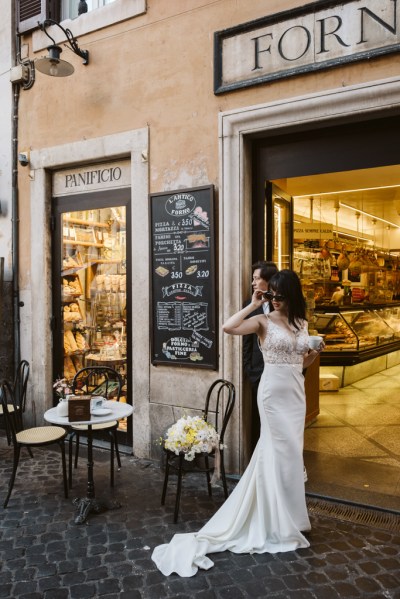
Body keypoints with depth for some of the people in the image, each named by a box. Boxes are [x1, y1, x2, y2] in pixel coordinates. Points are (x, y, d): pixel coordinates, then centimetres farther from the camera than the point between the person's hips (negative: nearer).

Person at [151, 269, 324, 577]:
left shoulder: (301, 323, 10)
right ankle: (283, 521, 17)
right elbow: (228, 327, -25)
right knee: (284, 452, -1)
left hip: (296, 391, 7)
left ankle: (285, 514, 33)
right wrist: (252, 305, -17)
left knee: (289, 451, 14)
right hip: (274, 391, -6)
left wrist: (316, 352, -4)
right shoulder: (264, 321, -9)